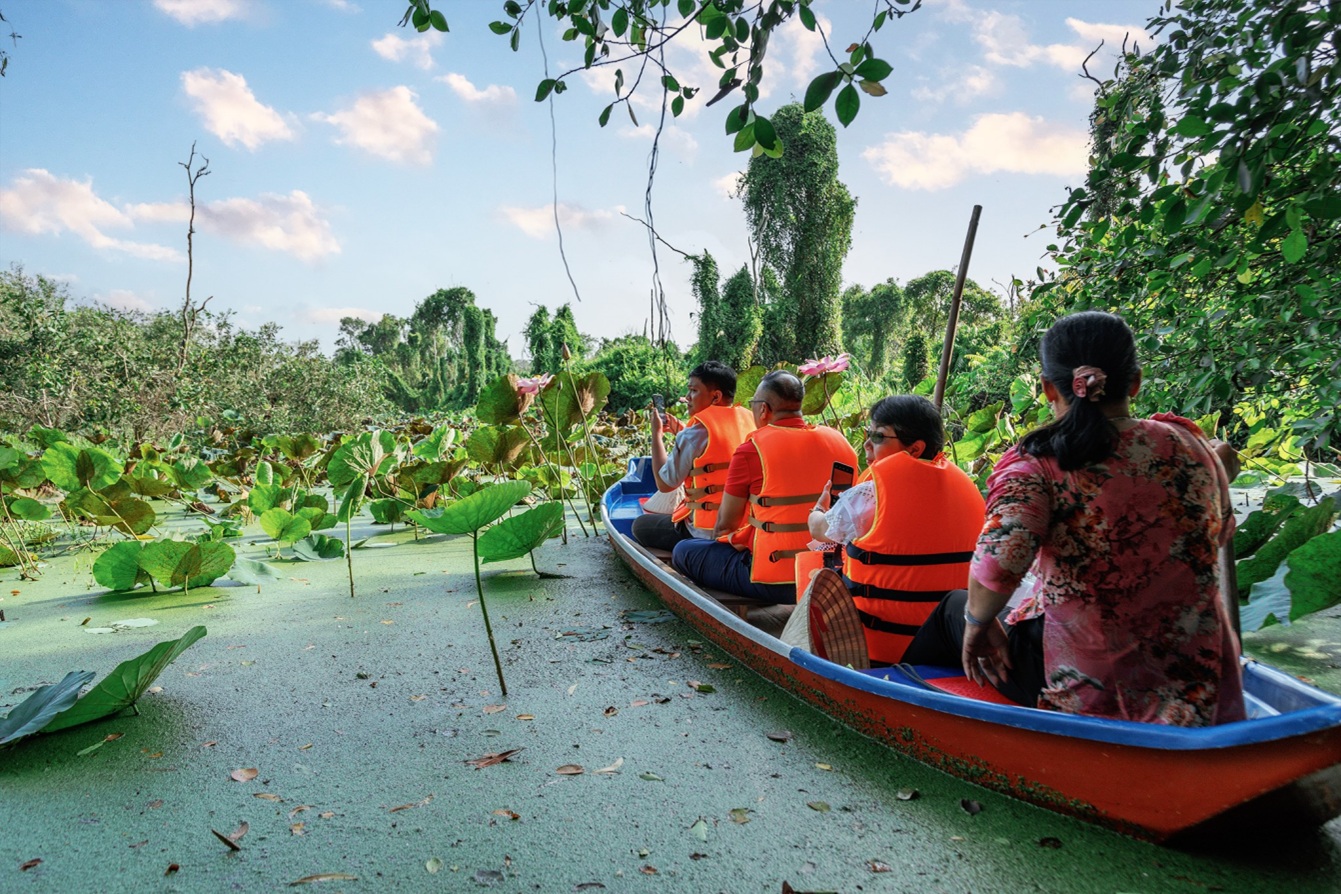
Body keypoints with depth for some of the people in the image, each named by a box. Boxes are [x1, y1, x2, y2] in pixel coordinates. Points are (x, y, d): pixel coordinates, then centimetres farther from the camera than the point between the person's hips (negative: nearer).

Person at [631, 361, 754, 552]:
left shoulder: (695, 434, -19)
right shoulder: (748, 420, 1)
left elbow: (665, 484, -8)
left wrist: (656, 433, -1)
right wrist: (680, 431, 14)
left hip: (708, 533, -8)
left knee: (640, 525, 16)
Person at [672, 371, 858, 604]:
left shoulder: (752, 448, -11)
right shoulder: (840, 441, 4)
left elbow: (725, 523, -3)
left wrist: (721, 538, 21)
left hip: (775, 581, -7)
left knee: (683, 551, 11)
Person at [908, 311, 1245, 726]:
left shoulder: (1038, 464, -18)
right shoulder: (1193, 448, -3)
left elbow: (998, 558, -32)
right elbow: (1220, 530, 15)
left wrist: (978, 621, -14)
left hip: (1085, 697, -5)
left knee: (953, 610, 20)